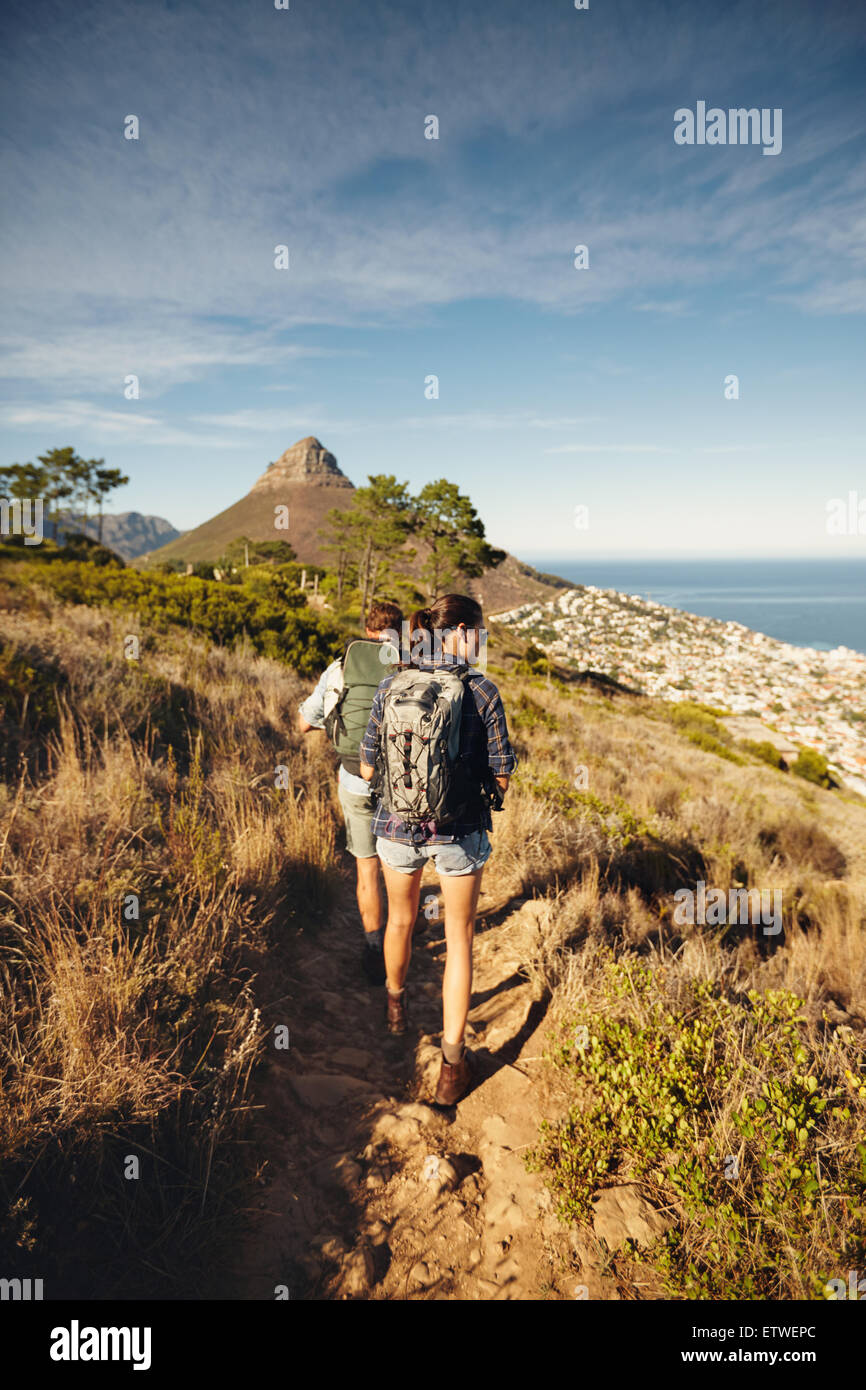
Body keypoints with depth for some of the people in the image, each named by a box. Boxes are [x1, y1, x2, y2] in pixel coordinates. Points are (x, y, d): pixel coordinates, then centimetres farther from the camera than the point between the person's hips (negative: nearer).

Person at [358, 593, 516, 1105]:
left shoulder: (391, 687, -7)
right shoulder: (482, 690, -14)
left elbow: (368, 769, -1)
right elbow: (502, 776, -9)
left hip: (398, 826, 3)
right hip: (462, 831, -2)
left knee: (401, 919, 27)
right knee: (460, 939, 14)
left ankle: (396, 1003, 53)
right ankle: (453, 1063, 19)